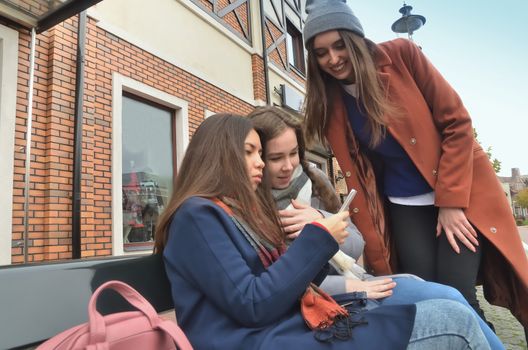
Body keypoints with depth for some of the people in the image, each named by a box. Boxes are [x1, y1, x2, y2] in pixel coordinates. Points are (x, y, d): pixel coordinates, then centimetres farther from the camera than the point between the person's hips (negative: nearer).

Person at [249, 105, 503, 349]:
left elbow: (356, 246, 5)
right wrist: (346, 287, -15)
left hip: (350, 282, 5)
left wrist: (322, 223, -15)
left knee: (449, 299, -13)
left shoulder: (313, 179, 4)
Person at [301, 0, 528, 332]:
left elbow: (457, 122, -8)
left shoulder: (401, 55, -9)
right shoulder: (331, 106, -2)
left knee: (455, 293, -10)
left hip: (461, 193, -2)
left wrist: (451, 200, -13)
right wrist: (378, 261, -2)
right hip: (404, 207, 2)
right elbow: (357, 180, -2)